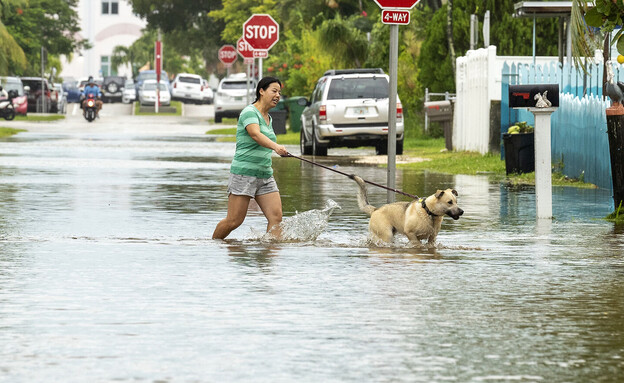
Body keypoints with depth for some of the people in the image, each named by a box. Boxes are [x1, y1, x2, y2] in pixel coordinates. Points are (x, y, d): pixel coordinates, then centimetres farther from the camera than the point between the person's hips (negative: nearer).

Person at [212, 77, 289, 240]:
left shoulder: (268, 118, 17)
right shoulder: (250, 112, -10)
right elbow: (255, 134, -29)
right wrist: (275, 147, -45)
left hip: (265, 174, 8)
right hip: (243, 173, -8)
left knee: (276, 217, -9)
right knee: (234, 221, -6)